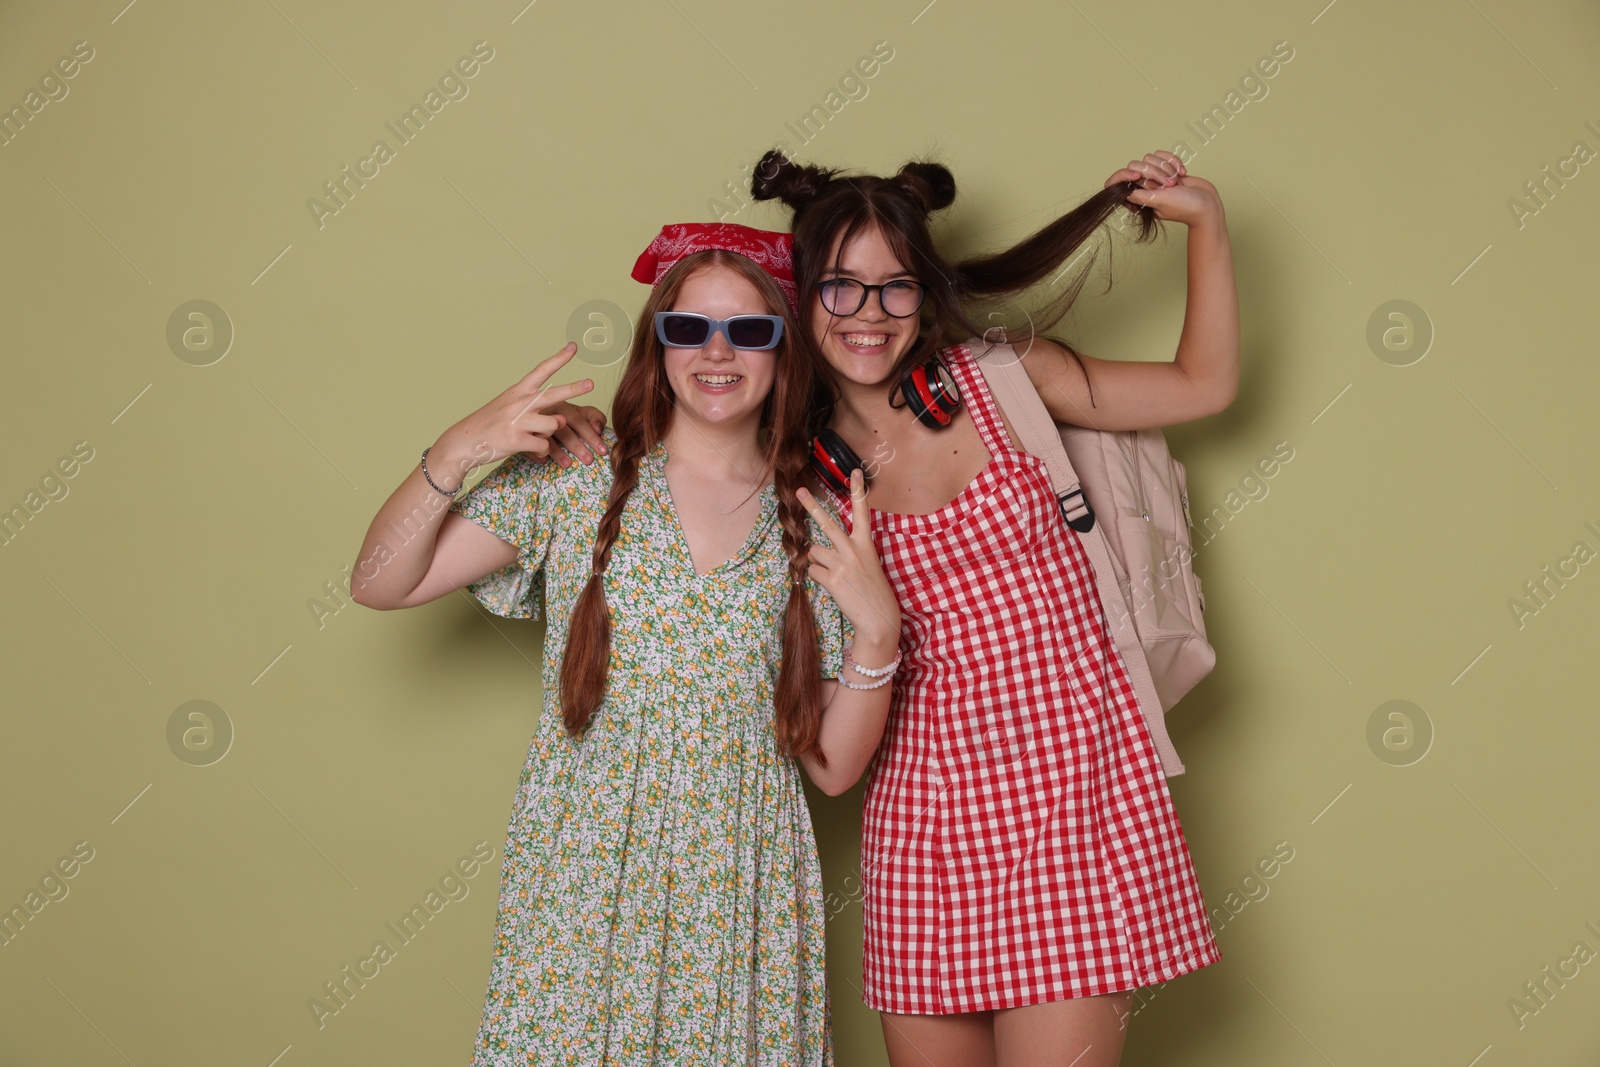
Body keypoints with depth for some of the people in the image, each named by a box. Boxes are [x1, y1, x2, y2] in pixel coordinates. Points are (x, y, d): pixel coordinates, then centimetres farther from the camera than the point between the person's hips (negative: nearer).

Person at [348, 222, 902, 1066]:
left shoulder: (818, 530, 3)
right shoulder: (574, 481, -1)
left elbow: (833, 767, 3)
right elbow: (381, 585, -2)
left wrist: (879, 629, -11)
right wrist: (453, 453, -15)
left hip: (741, 904, 2)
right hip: (582, 893, -1)